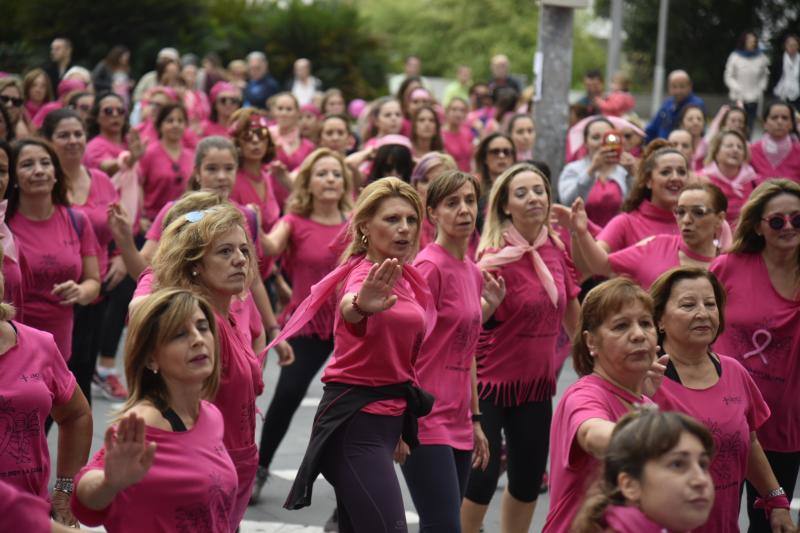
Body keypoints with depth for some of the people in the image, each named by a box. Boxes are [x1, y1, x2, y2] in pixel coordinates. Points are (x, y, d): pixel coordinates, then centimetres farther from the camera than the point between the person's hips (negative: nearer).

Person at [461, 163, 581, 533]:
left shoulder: (556, 249, 1)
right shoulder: (496, 256, -17)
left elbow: (571, 315, 13)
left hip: (537, 382, 6)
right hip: (490, 380, -6)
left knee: (528, 482, 13)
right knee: (480, 480, -3)